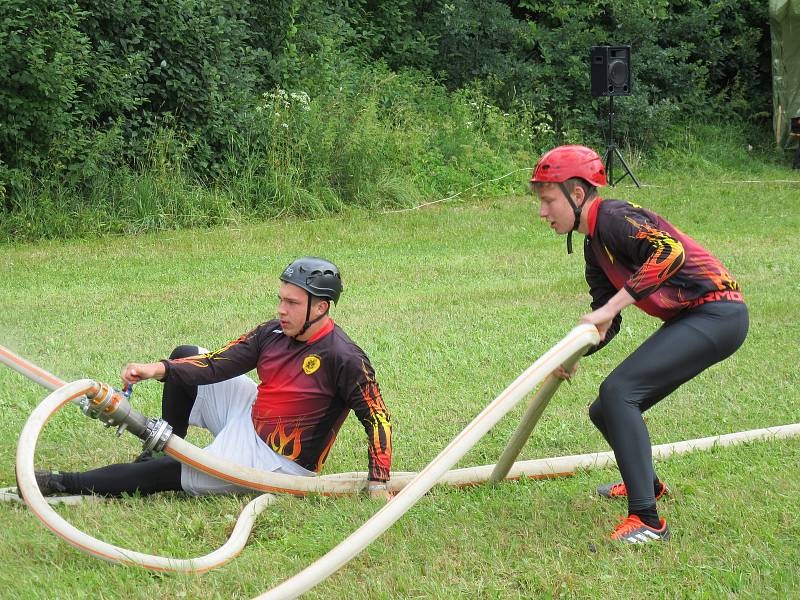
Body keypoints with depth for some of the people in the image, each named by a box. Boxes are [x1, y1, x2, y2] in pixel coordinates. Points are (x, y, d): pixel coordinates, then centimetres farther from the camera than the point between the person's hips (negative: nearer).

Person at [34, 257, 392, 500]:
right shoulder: (273, 333, -3)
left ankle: (64, 485, -5)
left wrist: (378, 483, -29)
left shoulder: (343, 358, -22)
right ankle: (163, 451, 16)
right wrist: (158, 369, -20)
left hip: (278, 461, -8)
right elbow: (218, 364, -6)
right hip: (252, 417, 8)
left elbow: (377, 417, -20)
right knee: (185, 358, 9)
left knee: (167, 474, -15)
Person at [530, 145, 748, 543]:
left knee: (617, 392, -23)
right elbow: (606, 321, 19)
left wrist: (611, 307, -30)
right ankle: (646, 484, 43)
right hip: (690, 322, 10)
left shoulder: (613, 218, -14)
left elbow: (670, 251, -32)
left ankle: (646, 521, -26)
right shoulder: (594, 246, 16)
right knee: (605, 412, 15)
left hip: (716, 313, -10)